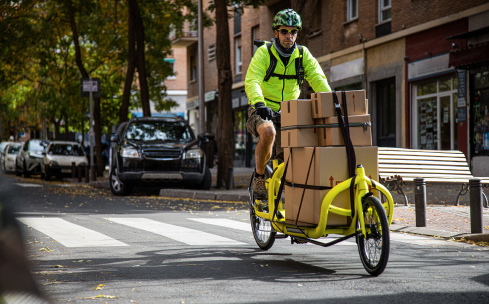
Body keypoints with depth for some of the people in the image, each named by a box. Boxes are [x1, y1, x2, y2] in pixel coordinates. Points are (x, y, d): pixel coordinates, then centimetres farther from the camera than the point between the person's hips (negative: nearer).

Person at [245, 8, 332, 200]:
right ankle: (259, 177, -14)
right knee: (268, 132, -35)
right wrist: (259, 104, -42)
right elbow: (252, 81, -23)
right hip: (263, 111, -3)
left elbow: (318, 80, -10)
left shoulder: (303, 54, 0)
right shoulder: (264, 53, -10)